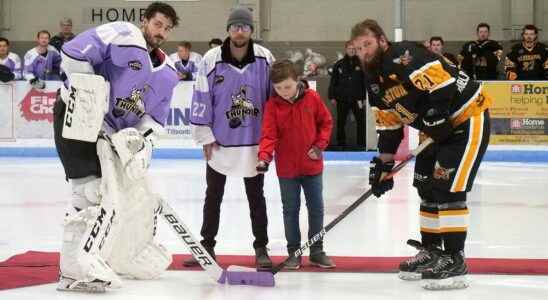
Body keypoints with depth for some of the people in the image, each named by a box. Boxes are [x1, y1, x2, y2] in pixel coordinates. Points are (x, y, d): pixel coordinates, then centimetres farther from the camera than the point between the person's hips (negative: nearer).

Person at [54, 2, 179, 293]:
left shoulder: (167, 74, 9)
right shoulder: (122, 36, -15)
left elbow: (154, 117, 10)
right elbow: (73, 53, -23)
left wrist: (141, 136, -10)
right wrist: (89, 92, -25)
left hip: (114, 132, 9)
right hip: (77, 118, -9)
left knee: (134, 190, 16)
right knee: (93, 190, -19)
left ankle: (132, 254, 35)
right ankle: (76, 271, -20)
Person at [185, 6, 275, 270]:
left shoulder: (265, 59, -7)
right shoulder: (211, 60, -10)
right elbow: (201, 98, -4)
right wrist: (205, 137, -4)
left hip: (254, 142, 0)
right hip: (220, 142, 0)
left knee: (256, 196, 10)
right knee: (213, 195, 11)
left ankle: (261, 248, 20)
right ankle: (207, 246, 23)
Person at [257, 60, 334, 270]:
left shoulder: (312, 98, -6)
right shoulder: (272, 105, -9)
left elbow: (326, 122, 4)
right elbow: (269, 134, -14)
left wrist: (320, 144, -7)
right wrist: (264, 156, -29)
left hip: (312, 165, 1)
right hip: (286, 167, -1)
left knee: (316, 208, 9)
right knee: (290, 210, 7)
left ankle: (317, 251, 20)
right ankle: (294, 252, 17)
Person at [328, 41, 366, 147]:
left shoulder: (360, 64, 4)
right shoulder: (339, 64, 5)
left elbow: (365, 82, 6)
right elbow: (333, 82, 6)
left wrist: (365, 98, 2)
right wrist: (332, 97, 1)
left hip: (357, 99, -1)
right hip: (342, 99, 1)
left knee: (361, 122, -5)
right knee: (341, 123, 8)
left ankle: (361, 143, 1)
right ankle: (341, 143, 18)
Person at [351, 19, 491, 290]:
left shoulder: (403, 56, -21)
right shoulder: (374, 80, 9)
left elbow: (443, 80, -31)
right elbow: (389, 125, 14)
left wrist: (436, 112, -35)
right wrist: (383, 164, 10)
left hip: (468, 118, -10)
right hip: (438, 128, 10)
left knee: (448, 188, -14)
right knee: (427, 186, 14)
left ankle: (454, 260, -10)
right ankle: (432, 250, 26)